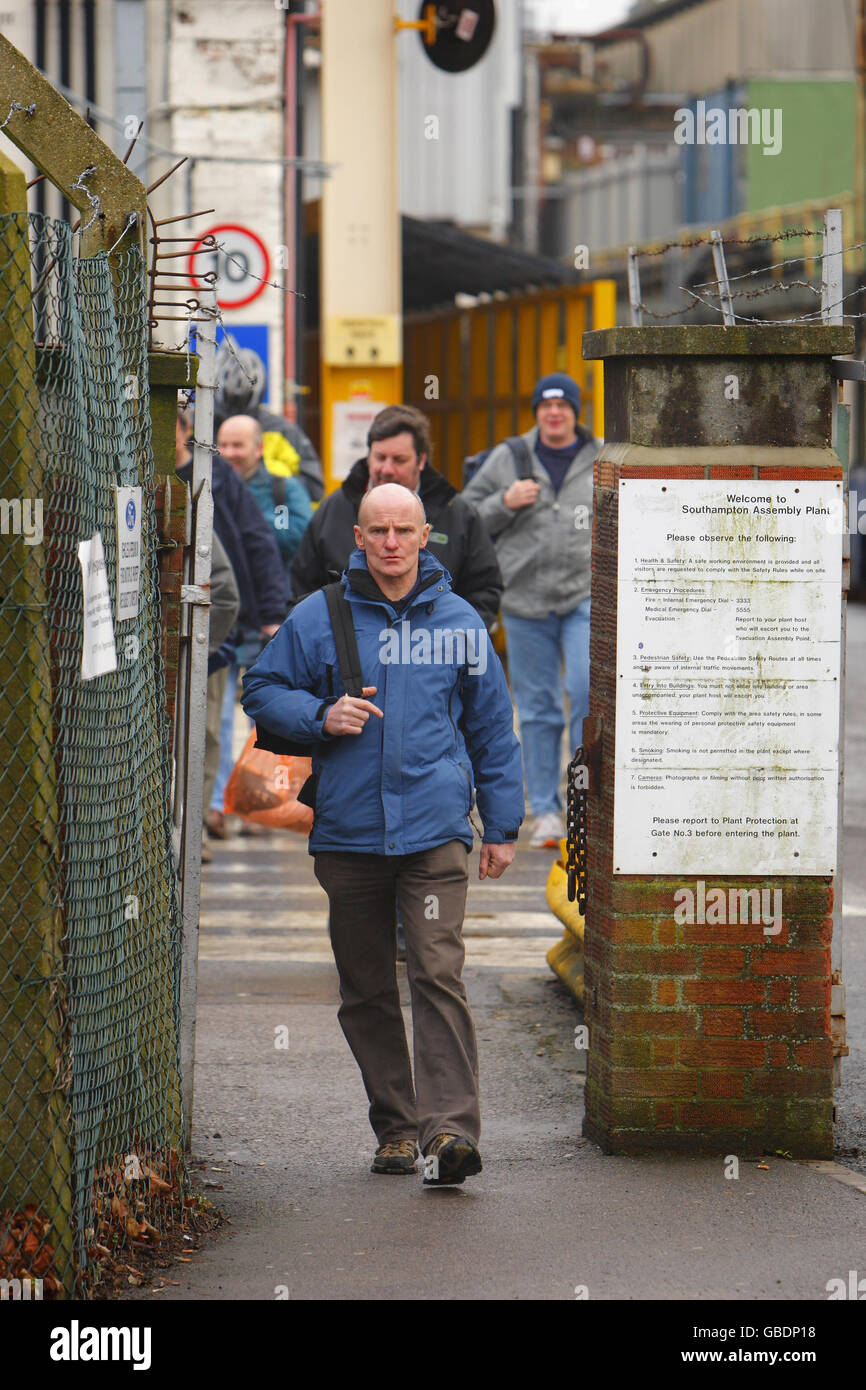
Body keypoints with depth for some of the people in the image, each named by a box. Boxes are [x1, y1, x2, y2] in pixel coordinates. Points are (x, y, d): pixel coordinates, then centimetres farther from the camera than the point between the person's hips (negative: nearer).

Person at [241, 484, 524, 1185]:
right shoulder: (319, 618, 5)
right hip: (348, 831, 2)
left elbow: (492, 727, 15)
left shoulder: (459, 621, 8)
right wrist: (321, 717, -8)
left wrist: (503, 825, 13)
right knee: (366, 989, 7)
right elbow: (263, 691, 12)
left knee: (439, 973, -15)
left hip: (435, 830, -2)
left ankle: (450, 1126, -21)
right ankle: (396, 1126, 18)